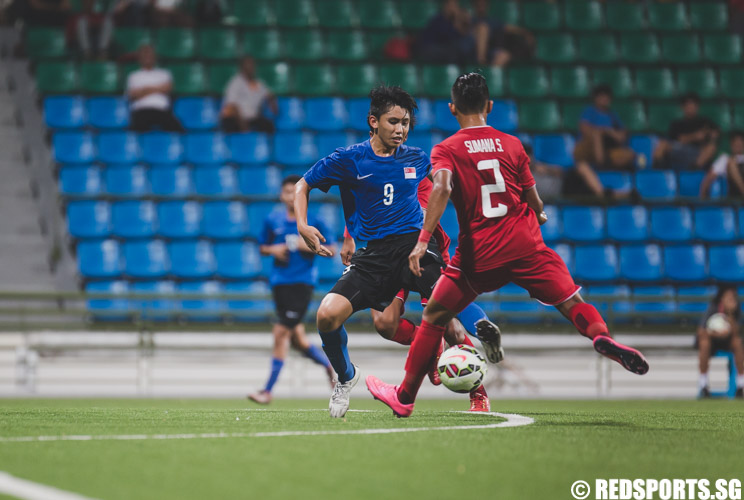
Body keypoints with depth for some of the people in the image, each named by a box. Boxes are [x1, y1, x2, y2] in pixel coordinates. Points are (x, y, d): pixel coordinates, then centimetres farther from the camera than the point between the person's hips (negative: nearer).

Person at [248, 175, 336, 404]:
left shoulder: (313, 220, -2)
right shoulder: (273, 220, 7)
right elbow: (262, 247, 17)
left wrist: (308, 246, -14)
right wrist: (273, 249, -4)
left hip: (303, 282, -4)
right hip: (280, 281, 4)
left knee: (281, 333, -12)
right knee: (296, 338, 6)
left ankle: (268, 390, -8)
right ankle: (328, 364, 34)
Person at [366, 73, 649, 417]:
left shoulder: (445, 150, 3)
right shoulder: (512, 144, 10)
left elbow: (442, 186, -18)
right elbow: (535, 202, 11)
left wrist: (423, 240, -22)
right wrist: (539, 216, 35)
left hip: (479, 253, -1)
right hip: (525, 245, 1)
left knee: (433, 318, 14)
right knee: (571, 302, 0)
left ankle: (405, 397, 18)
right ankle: (602, 336, -34)